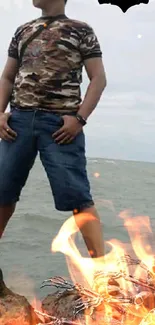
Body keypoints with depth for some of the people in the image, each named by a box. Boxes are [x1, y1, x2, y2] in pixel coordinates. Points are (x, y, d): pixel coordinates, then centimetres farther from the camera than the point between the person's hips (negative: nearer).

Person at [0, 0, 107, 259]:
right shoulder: (23, 31, 19)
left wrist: (79, 118, -12)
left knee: (76, 195, -11)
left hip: (60, 124, -4)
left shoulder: (81, 30, 6)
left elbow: (98, 78, 1)